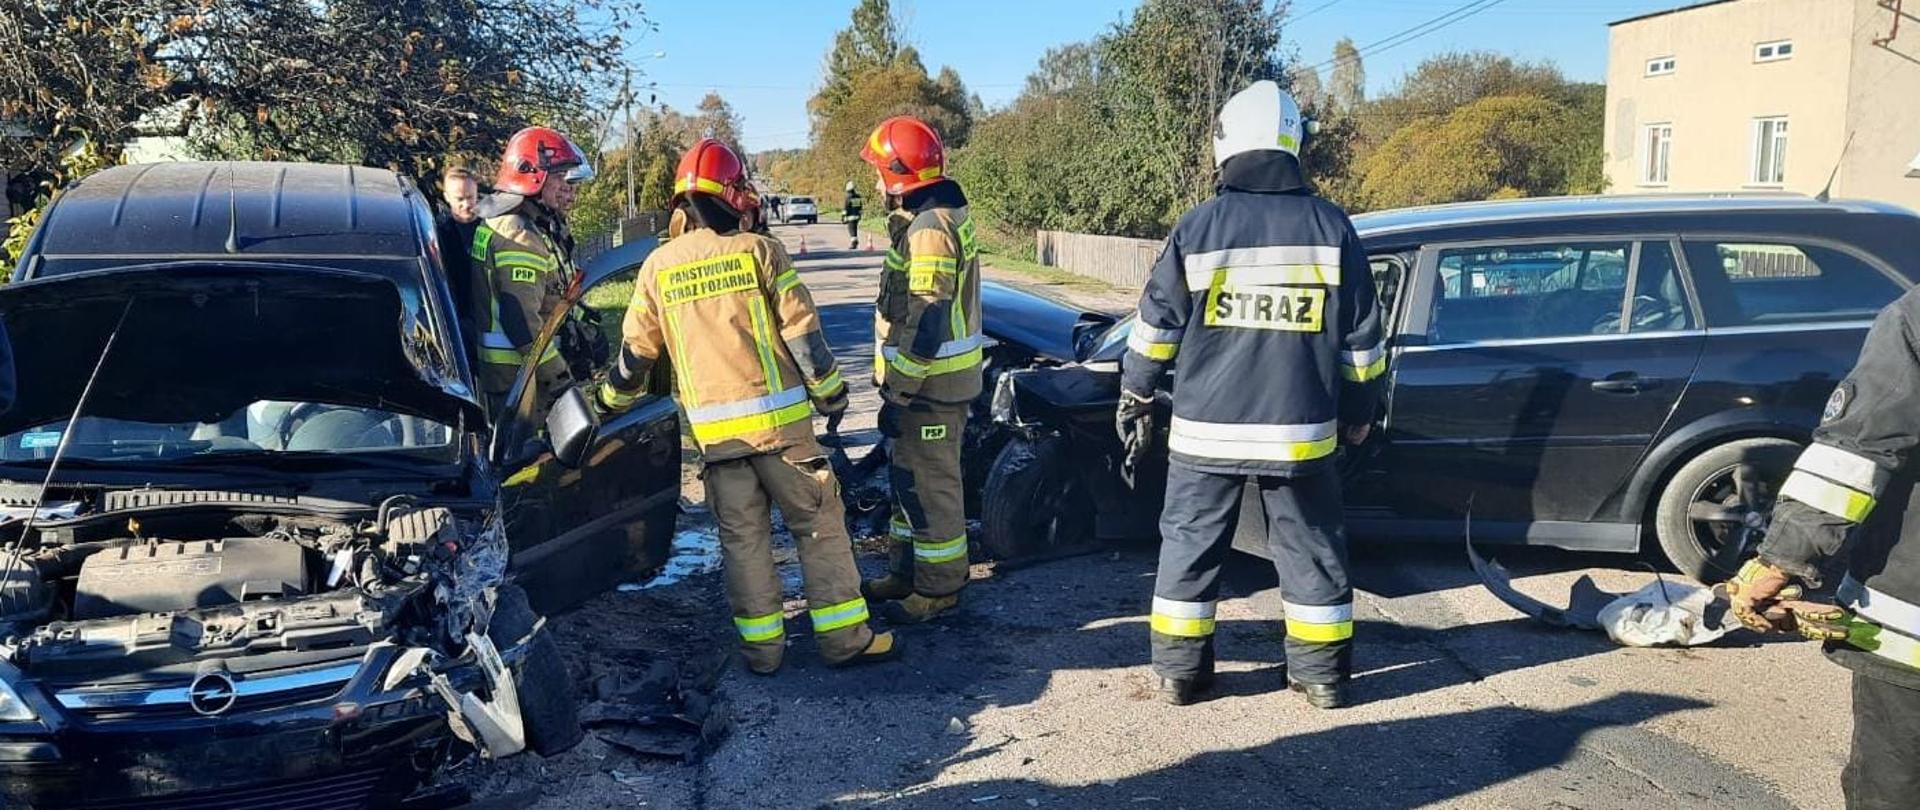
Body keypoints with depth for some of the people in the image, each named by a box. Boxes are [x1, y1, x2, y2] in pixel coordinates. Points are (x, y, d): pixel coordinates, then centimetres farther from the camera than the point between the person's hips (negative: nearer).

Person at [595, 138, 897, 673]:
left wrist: (611, 401, 28)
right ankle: (844, 637, 11)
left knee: (742, 538, 12)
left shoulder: (658, 267, 5)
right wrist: (832, 394, 5)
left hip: (713, 429, 3)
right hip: (779, 420, -3)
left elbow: (635, 352, 12)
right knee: (819, 525, 7)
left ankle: (761, 646, 16)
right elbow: (803, 334, -6)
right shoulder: (760, 252, -4)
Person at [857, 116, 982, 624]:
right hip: (934, 375, 11)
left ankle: (939, 587, 12)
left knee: (929, 485, 0)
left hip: (932, 381, -11)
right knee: (909, 477, 19)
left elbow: (927, 324, -25)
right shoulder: (934, 215, 13)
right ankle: (907, 572, 32)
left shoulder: (930, 229, -21)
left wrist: (898, 392, -22)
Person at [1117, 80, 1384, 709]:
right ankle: (1322, 673, 22)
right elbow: (1361, 338, 4)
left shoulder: (1198, 227, -5)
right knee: (1311, 551, 13)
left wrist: (1135, 397, 12)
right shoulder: (1331, 227, 0)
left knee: (1190, 547, 11)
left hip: (1206, 428, -1)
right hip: (1301, 430, 1)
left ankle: (1179, 670, 17)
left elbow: (1156, 326, -1)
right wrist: (1359, 411, 16)